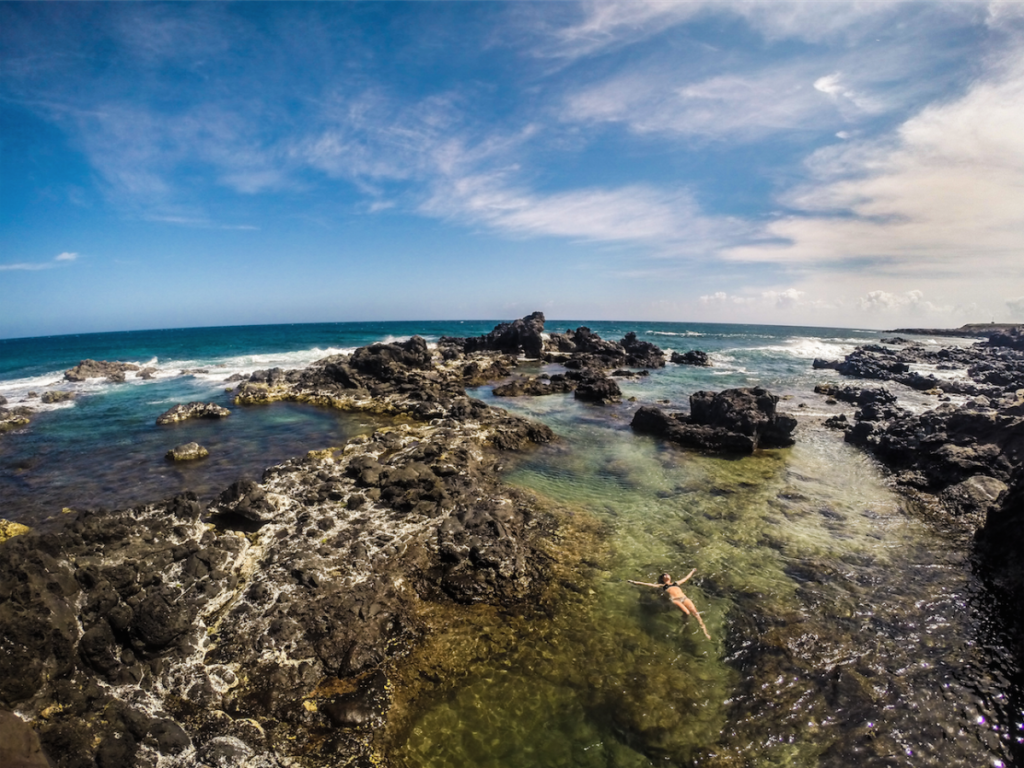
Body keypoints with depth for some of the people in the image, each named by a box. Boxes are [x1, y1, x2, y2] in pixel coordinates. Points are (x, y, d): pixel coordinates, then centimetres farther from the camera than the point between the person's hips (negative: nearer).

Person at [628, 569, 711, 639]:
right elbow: (647, 584, 19)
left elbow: (686, 578, 52)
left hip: (684, 598, 3)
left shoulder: (676, 583, 36)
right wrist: (634, 582, 12)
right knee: (687, 613, -30)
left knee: (695, 612, -23)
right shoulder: (661, 586, 26)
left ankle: (705, 632, -23)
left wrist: (692, 571, 65)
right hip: (675, 600, -3)